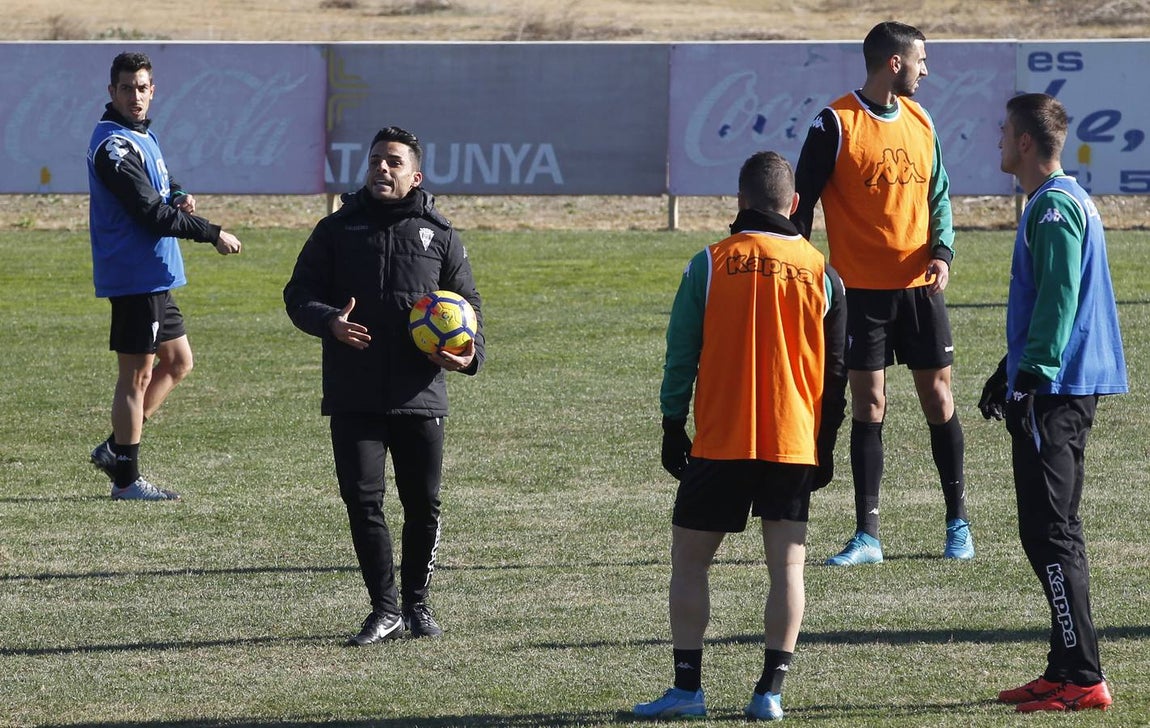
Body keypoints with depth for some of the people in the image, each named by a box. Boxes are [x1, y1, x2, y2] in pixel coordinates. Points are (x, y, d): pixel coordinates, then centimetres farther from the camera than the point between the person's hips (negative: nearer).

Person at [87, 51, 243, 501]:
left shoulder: (143, 136, 14)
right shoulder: (114, 145, -17)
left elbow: (160, 191, 27)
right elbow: (151, 212, -21)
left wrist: (179, 198, 2)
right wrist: (213, 235, -14)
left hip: (153, 277, 10)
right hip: (133, 275, -10)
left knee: (178, 361, 16)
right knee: (137, 375, -5)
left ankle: (115, 448, 20)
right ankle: (126, 478, 1)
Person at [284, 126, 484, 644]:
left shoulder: (439, 235, 9)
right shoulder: (339, 229, 9)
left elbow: (468, 305, 14)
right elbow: (299, 293, 8)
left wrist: (470, 352, -6)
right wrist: (329, 322, -14)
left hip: (420, 394, 0)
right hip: (353, 397, 0)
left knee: (424, 504, 4)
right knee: (362, 499, -7)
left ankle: (417, 602, 21)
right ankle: (385, 610, -1)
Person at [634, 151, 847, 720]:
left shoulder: (710, 265, -3)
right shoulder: (820, 273, 3)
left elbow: (680, 354, -1)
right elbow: (836, 372, 6)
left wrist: (673, 427, 8)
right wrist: (826, 446, 14)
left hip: (720, 442, -2)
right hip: (794, 444, 2)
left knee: (689, 559, 7)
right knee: (787, 566, 5)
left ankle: (687, 689, 3)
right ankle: (771, 690, -1)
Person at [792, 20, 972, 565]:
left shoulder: (920, 121, 9)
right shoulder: (835, 124, -8)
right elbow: (803, 203, -5)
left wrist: (942, 250, -1)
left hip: (920, 285, 4)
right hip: (862, 290, -4)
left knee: (938, 396, 5)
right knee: (868, 404, -1)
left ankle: (958, 522, 16)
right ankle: (867, 536, 3)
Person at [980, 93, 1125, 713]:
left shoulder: (1054, 207, -15)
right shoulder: (1064, 200, 18)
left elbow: (1056, 302, -22)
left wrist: (1030, 378, -24)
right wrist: (1012, 371, 29)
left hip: (1054, 391, -11)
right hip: (1067, 388, 11)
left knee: (1049, 534, -10)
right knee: (1054, 532, 14)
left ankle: (1083, 679, -11)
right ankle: (1067, 671, 17)